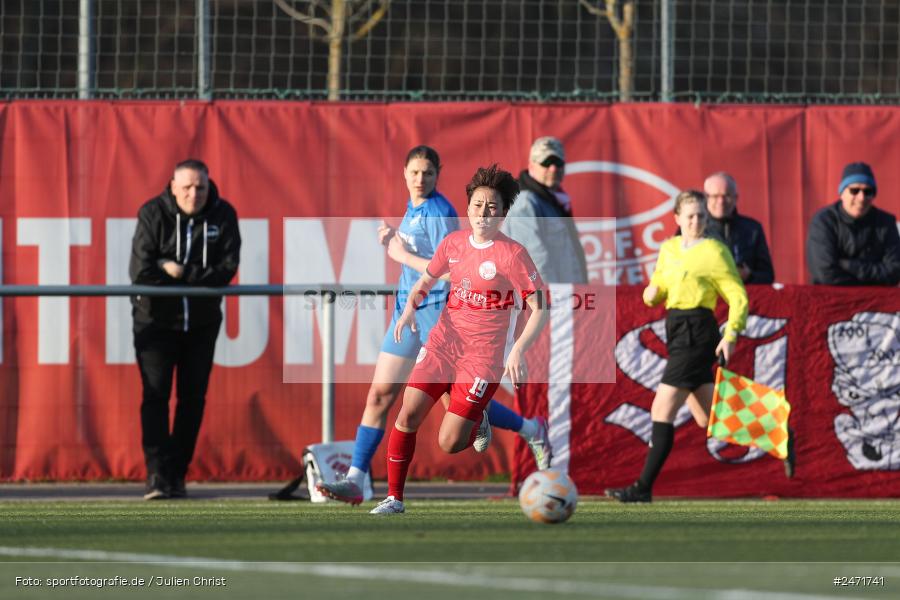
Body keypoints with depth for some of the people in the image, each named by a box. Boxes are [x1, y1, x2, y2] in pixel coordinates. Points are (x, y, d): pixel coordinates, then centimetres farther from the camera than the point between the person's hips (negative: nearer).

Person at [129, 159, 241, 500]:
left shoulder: (222, 216, -5)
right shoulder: (153, 214, -12)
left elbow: (226, 269, -14)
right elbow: (141, 271, -20)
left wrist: (179, 272, -21)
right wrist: (198, 277, -16)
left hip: (201, 322, 3)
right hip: (156, 318, -3)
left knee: (193, 398, 4)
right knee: (155, 395, -12)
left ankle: (177, 474, 13)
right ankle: (157, 474, -16)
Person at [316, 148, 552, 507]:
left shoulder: (439, 213, -15)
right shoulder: (412, 209, 11)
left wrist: (402, 255, -17)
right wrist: (393, 241, 9)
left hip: (439, 311, -8)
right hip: (408, 311, 8)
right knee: (379, 396, -1)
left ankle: (532, 432, 22)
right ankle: (355, 481, -3)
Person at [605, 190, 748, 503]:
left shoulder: (714, 251, -6)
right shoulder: (669, 249, 14)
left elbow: (738, 297, -6)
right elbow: (657, 290, 25)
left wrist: (730, 335, -17)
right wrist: (652, 293, 1)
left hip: (697, 333, -8)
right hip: (677, 331, 8)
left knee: (662, 409, -12)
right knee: (709, 418, 13)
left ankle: (644, 487, -12)